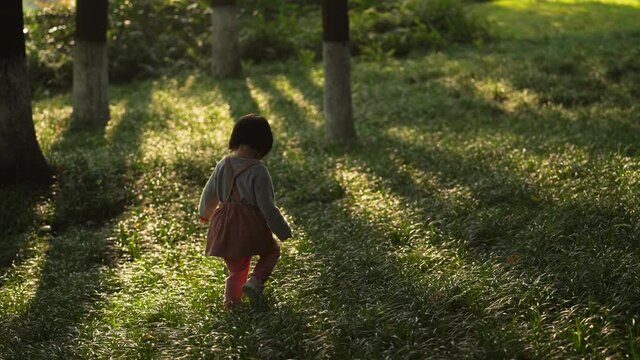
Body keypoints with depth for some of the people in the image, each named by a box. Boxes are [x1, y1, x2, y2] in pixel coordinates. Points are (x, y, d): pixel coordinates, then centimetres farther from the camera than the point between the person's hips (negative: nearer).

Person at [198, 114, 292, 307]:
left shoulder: (223, 165, 0)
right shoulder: (258, 171, -18)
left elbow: (209, 194, 14)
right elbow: (267, 206, -16)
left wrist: (205, 213, 35)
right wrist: (283, 231, -3)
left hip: (225, 227, 5)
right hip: (251, 226, -5)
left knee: (236, 267, 23)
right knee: (272, 250, 21)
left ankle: (232, 299, 23)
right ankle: (256, 281, 0)